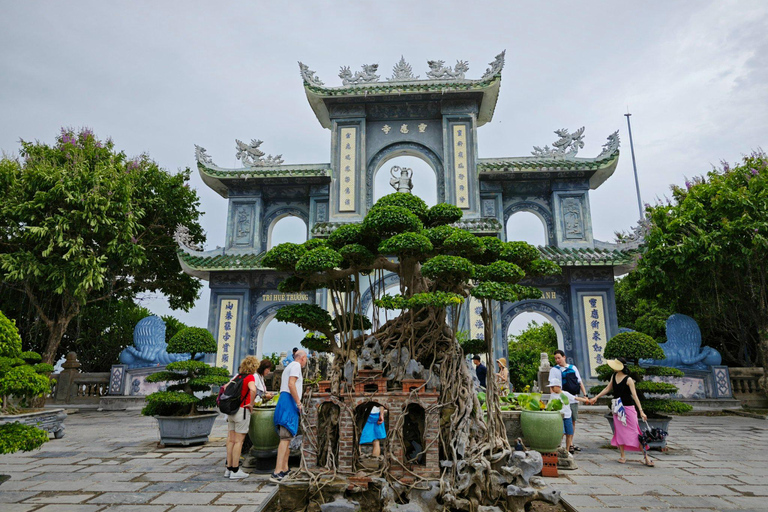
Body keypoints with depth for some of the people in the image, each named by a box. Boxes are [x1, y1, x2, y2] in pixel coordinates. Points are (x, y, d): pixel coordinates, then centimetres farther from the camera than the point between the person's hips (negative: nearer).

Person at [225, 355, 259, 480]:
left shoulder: (237, 376, 10)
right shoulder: (249, 377, -11)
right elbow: (253, 390, -30)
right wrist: (251, 404, -17)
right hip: (242, 410, -7)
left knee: (230, 440, 11)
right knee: (238, 441, -1)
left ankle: (229, 469, 18)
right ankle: (235, 471, 3)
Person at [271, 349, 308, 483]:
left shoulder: (288, 367, 26)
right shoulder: (296, 366, -4)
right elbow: (291, 384, -18)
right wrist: (299, 403, -18)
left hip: (283, 402, 10)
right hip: (289, 402, -10)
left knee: (287, 437, 13)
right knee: (286, 437, -16)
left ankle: (284, 469, 16)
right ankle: (277, 472, -22)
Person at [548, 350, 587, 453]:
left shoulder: (573, 368, 11)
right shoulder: (554, 370, -2)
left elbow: (580, 382, 15)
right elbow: (552, 386, -8)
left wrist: (585, 395, 7)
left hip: (574, 399, 5)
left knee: (573, 421, 11)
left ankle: (571, 444, 21)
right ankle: (568, 445, -2)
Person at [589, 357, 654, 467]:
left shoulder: (628, 380, -13)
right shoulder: (613, 376, 4)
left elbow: (634, 395, -15)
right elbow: (607, 389, 16)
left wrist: (641, 411, -20)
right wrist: (596, 398, 17)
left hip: (628, 407, -5)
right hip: (617, 408, 6)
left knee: (634, 432, -5)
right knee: (619, 431, 7)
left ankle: (646, 457, 3)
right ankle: (622, 456, 15)